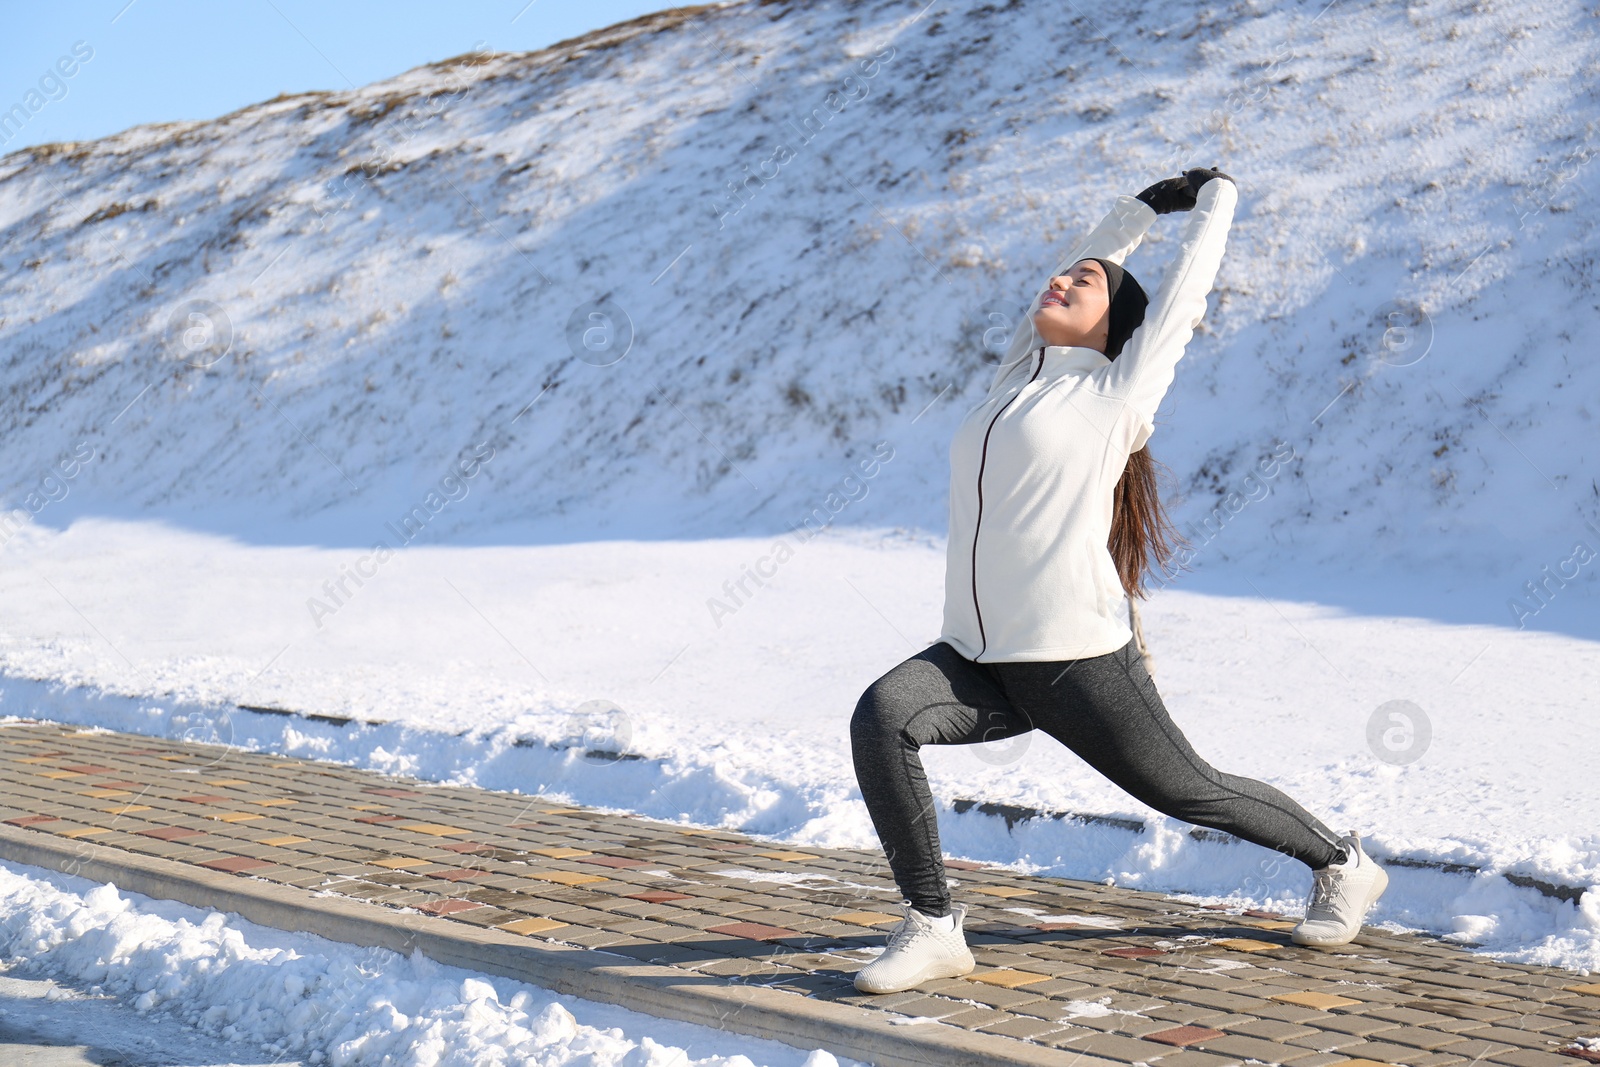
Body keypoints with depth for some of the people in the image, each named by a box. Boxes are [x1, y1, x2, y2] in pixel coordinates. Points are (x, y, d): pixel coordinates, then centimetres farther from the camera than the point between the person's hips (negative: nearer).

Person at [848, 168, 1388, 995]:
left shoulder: (1117, 392, 0)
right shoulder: (1019, 372, 17)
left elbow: (1186, 286, 10)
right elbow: (1064, 287, 33)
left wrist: (1215, 198, 26)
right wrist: (1143, 207, 39)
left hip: (1077, 658, -5)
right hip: (977, 660, 5)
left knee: (1192, 793, 9)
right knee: (881, 716, -22)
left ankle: (1341, 865, 35)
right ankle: (932, 928, -16)